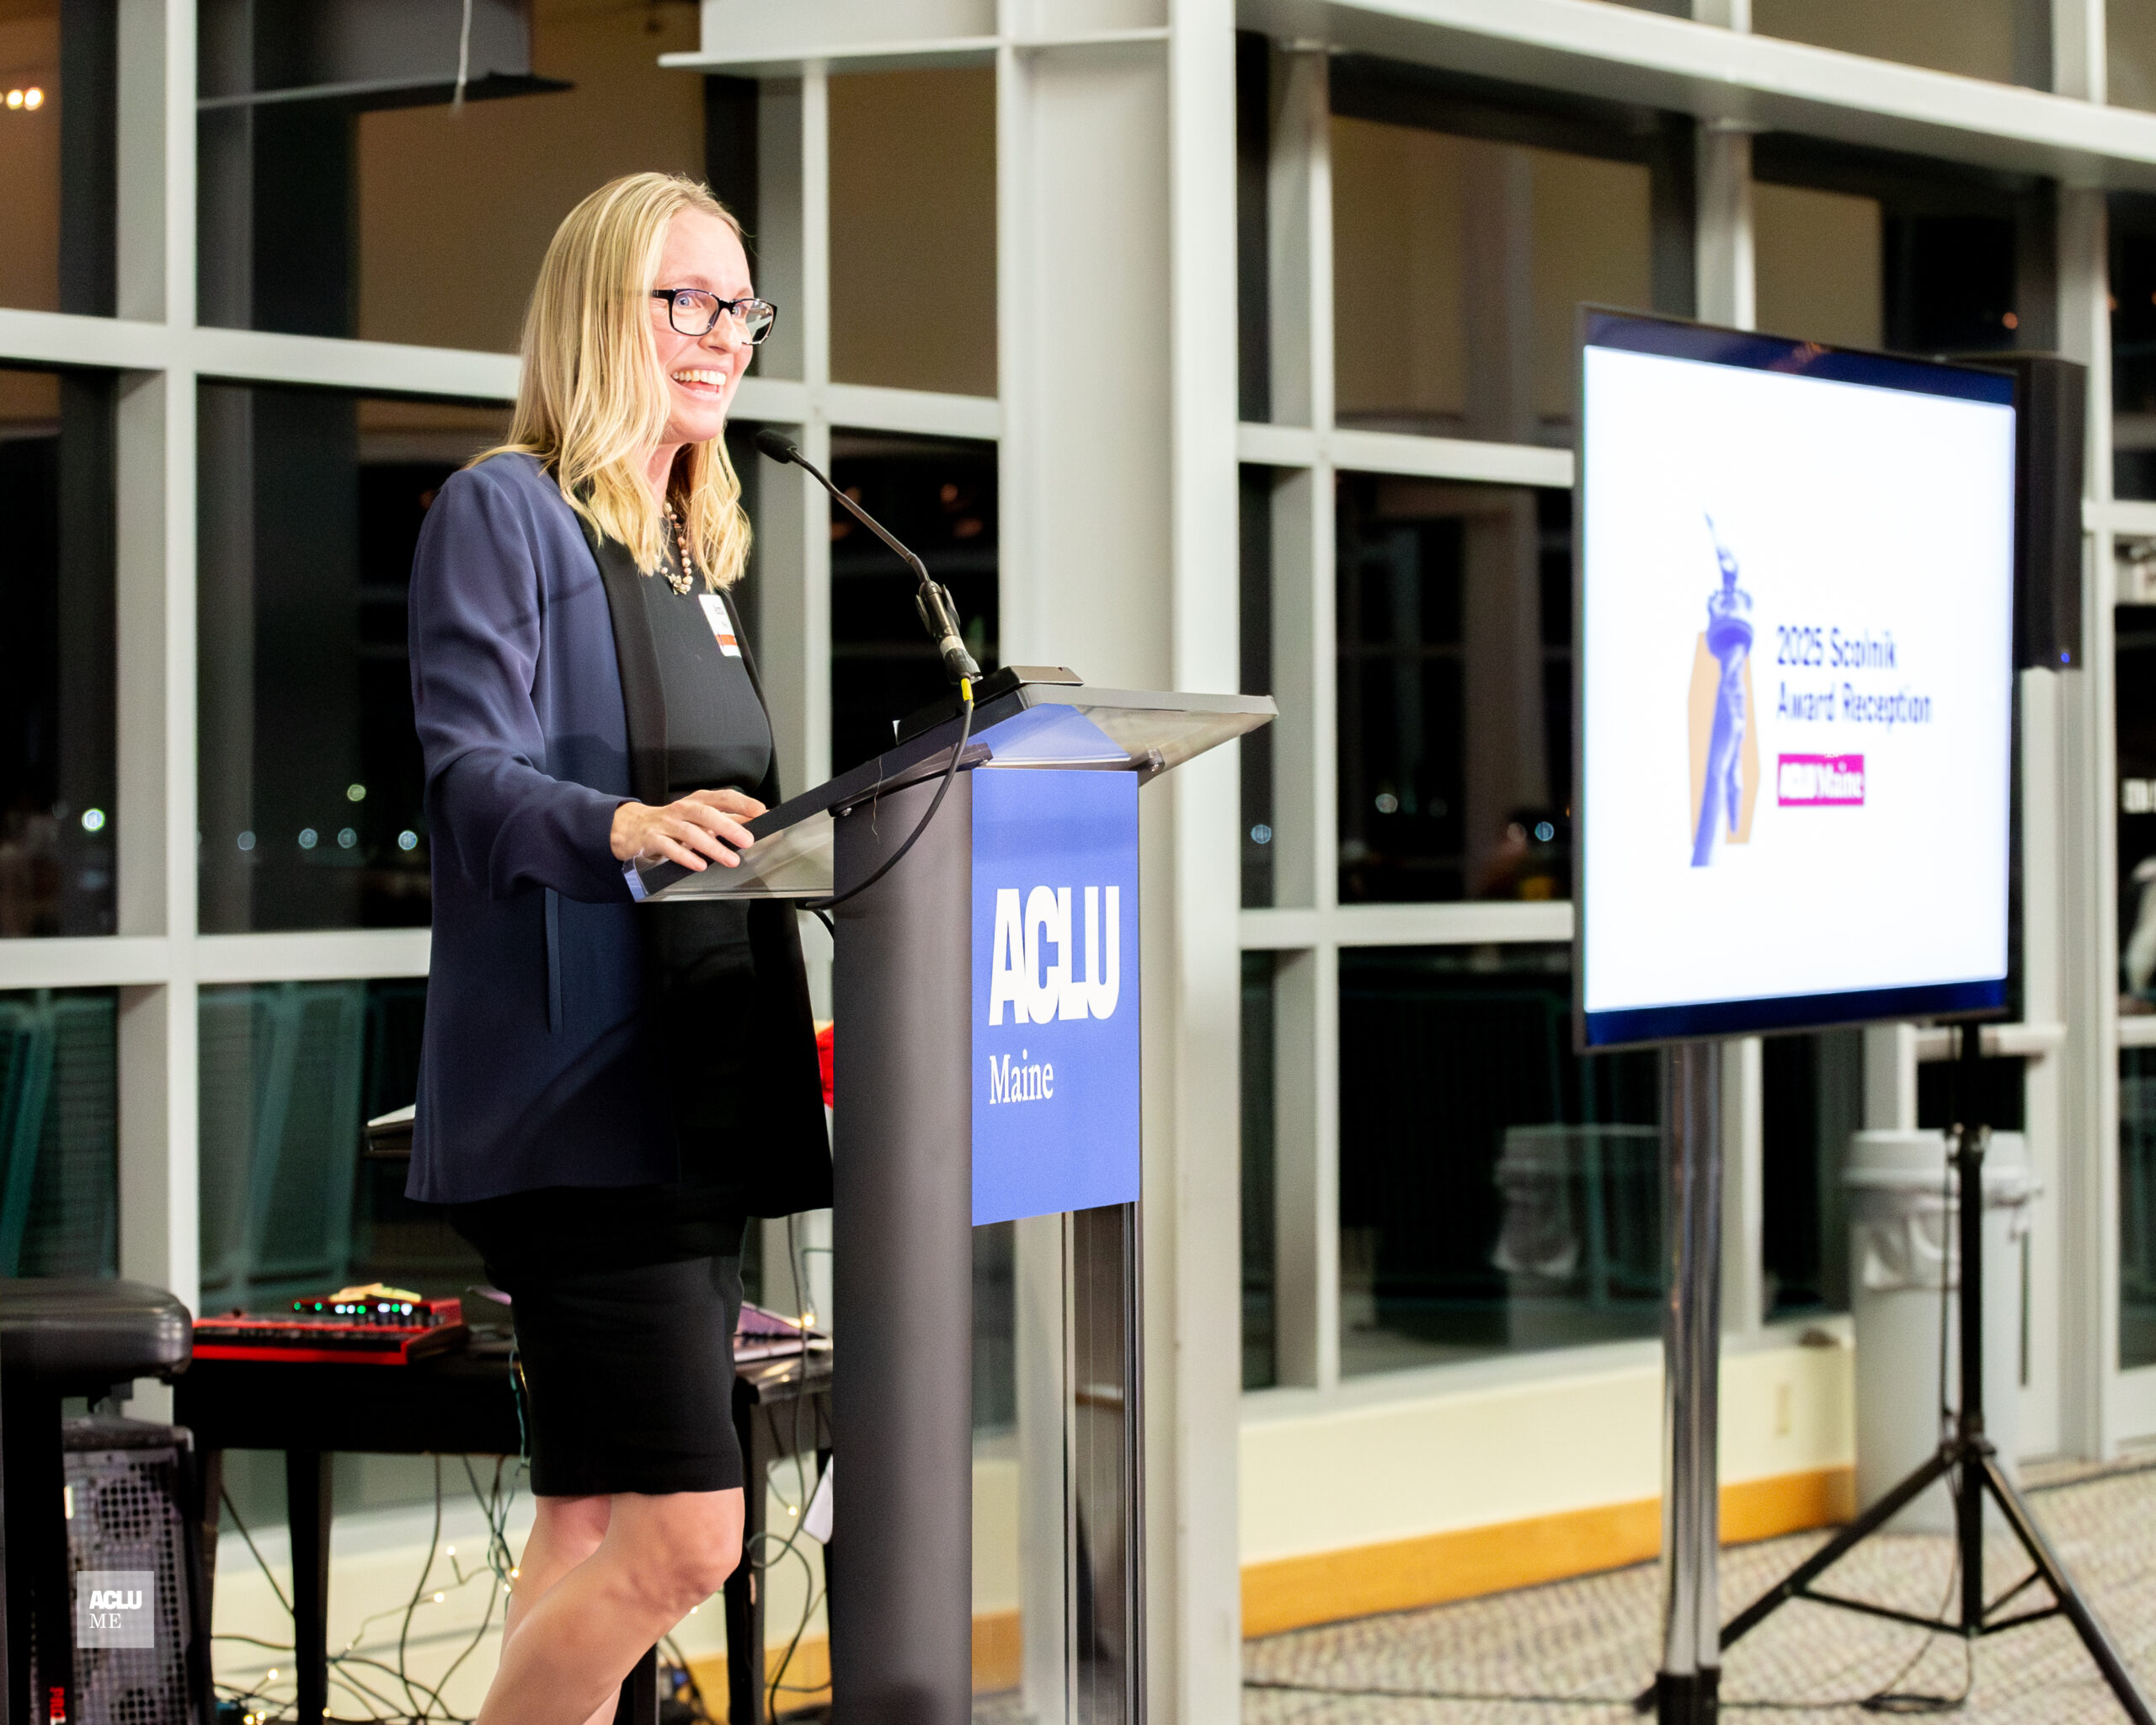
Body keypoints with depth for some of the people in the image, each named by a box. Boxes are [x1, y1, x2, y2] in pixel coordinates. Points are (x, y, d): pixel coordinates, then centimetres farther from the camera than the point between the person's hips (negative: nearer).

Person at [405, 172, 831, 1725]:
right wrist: (622, 827, -34)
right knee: (683, 1532, -15)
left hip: (699, 1094, 9)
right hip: (581, 1097, -9)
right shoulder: (507, 511, -4)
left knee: (601, 1527, 8)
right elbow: (474, 774, -16)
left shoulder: (693, 554, 21)